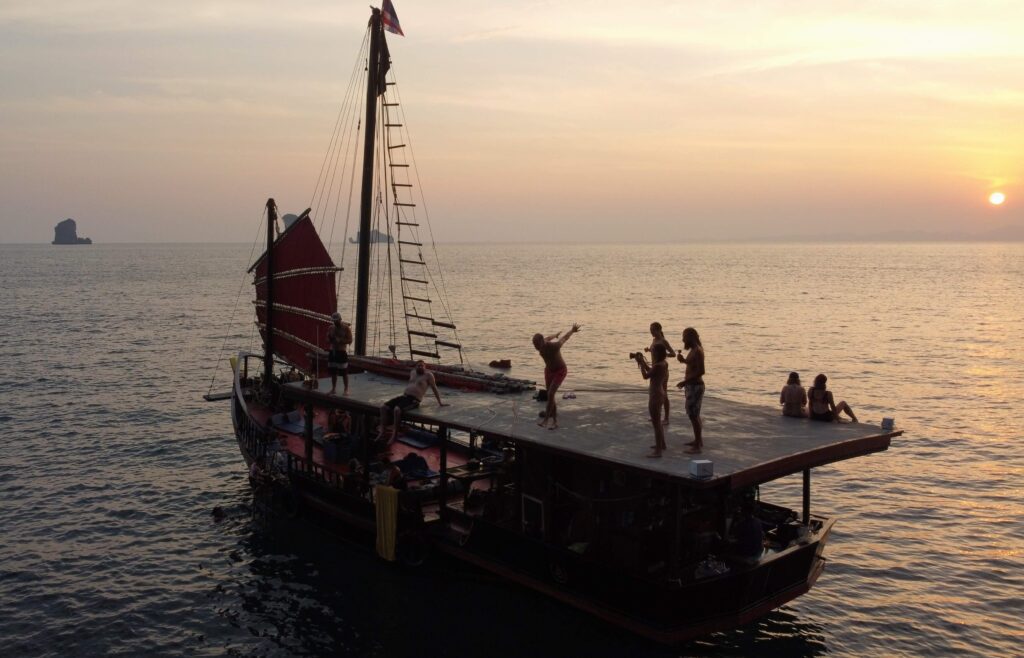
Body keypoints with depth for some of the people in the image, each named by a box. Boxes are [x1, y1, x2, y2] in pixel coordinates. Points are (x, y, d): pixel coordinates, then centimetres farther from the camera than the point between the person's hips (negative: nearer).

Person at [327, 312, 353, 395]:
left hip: (342, 352, -5)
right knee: (333, 372, 8)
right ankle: (333, 389, 19)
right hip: (333, 352, 5)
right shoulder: (331, 328, 8)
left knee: (344, 372, -2)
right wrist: (330, 340, -9)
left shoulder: (346, 328, -5)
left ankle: (346, 389, 7)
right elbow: (328, 340, 15)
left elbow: (350, 340, -10)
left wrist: (340, 341, -22)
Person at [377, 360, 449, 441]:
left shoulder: (428, 375, 0)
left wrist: (440, 403, 5)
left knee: (397, 409, -35)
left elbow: (434, 388, 3)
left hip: (414, 400, -7)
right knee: (383, 407, -12)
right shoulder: (412, 372, 19)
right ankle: (382, 432, -12)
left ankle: (394, 435, -27)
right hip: (404, 396, 7)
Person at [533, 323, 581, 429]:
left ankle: (545, 419, -10)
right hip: (549, 370, 6)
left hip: (560, 371, -6)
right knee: (550, 396, 5)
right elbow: (547, 338, 9)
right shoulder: (539, 345, -16)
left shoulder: (554, 346, -36)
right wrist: (555, 335, 33)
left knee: (550, 394, -19)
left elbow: (565, 338, -13)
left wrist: (573, 330, 9)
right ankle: (555, 422, 16)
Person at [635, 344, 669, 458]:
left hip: (655, 395, -10)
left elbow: (645, 376, -17)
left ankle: (658, 450, -3)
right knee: (658, 421, 25)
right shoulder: (664, 363, 6)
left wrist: (640, 363, -9)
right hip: (661, 394, 10)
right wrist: (643, 361, 15)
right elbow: (651, 371, 19)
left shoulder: (658, 365, -23)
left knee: (656, 423, -5)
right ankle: (662, 444, 38)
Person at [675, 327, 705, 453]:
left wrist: (685, 381, -25)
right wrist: (684, 360, 10)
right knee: (694, 414, 20)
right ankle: (698, 440, 32)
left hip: (695, 386, -11)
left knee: (693, 415, -8)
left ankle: (697, 445, -5)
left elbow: (701, 371, -26)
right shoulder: (693, 350, 10)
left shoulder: (697, 351, -20)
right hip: (692, 385, 11)